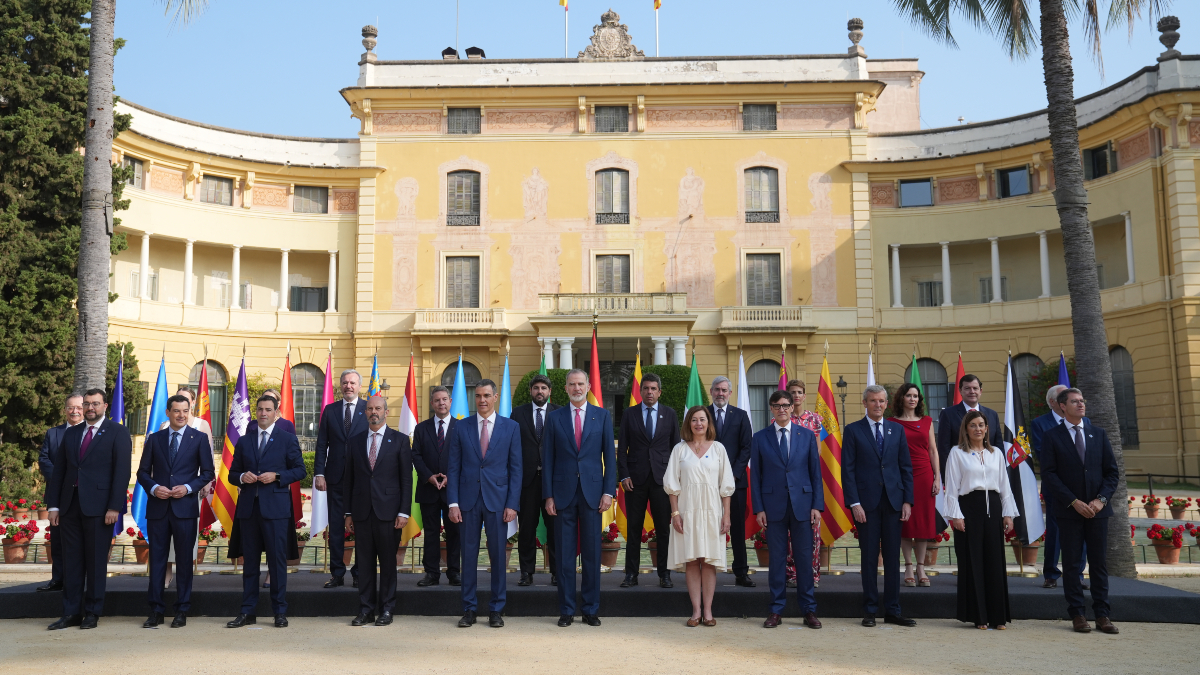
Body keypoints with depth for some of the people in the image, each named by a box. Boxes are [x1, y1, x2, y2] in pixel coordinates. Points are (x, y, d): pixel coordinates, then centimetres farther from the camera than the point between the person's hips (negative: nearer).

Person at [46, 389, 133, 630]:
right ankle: (71, 613, 13)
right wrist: (54, 505, 6)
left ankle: (92, 613, 12)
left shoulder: (117, 433, 0)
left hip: (98, 506, -4)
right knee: (72, 560, 7)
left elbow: (122, 471, -6)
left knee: (96, 562, 2)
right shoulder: (70, 434, 15)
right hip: (70, 505, 5)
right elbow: (59, 471, 14)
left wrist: (114, 507, -13)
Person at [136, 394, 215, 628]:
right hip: (157, 508, 2)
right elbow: (143, 472, 11)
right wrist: (153, 488, -8)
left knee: (185, 559, 3)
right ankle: (156, 611, 9)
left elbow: (208, 472, 4)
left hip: (185, 507, -2)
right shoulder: (154, 439, 10)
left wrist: (188, 488, -11)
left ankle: (182, 611, 11)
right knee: (157, 558, 3)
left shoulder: (199, 438, 5)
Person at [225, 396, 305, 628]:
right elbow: (232, 474, 17)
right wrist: (242, 477, -6)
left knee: (277, 560, -1)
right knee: (250, 560, 8)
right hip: (248, 507, 3)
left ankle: (280, 612, 6)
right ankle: (247, 611, 15)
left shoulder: (287, 439, 5)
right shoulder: (244, 441, 15)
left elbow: (299, 470, 3)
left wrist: (277, 476, -11)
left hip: (275, 507, -3)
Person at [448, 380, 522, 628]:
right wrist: (453, 502, -3)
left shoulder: (511, 427, 3)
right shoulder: (462, 427, 5)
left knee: (498, 556, 4)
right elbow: (454, 467, 5)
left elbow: (516, 468, 2)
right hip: (469, 499, 1)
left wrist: (512, 504, -6)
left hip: (497, 500, -1)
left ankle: (496, 610, 15)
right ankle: (469, 610, 15)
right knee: (469, 554, 5)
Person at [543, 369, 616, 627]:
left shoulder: (602, 416, 6)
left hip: (592, 492, 0)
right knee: (564, 555, 4)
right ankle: (566, 610, 13)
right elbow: (548, 459, 5)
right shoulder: (554, 418, 6)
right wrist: (548, 495, -1)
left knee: (592, 554, 5)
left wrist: (608, 491, -4)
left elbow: (610, 456, 4)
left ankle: (591, 609, 15)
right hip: (563, 493, 0)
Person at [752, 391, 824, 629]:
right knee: (776, 557, 4)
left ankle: (809, 610, 12)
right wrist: (758, 508, -3)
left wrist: (817, 505, -2)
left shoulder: (806, 436, 7)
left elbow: (816, 473, 6)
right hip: (773, 505, 0)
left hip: (802, 503, 0)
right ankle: (776, 610, 12)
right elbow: (755, 475, 4)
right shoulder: (760, 438, 4)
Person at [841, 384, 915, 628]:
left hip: (893, 501, 3)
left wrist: (907, 500, 2)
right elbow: (848, 469, -3)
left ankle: (893, 611, 13)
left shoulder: (897, 430, 11)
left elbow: (906, 467, 11)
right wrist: (854, 503, -10)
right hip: (866, 502, -3)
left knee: (893, 557, 6)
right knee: (869, 558, 2)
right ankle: (870, 611, 11)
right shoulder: (853, 430, 1)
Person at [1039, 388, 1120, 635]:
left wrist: (1101, 499, -7)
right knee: (1072, 564, 2)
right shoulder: (1052, 437, 0)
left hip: (1097, 509, 3)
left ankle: (1102, 615, 10)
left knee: (1099, 563, 5)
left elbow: (1111, 471, 8)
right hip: (1069, 510, -3)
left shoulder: (1098, 434, 10)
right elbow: (1049, 475, -6)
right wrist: (1074, 502, -14)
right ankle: (1077, 614, 8)